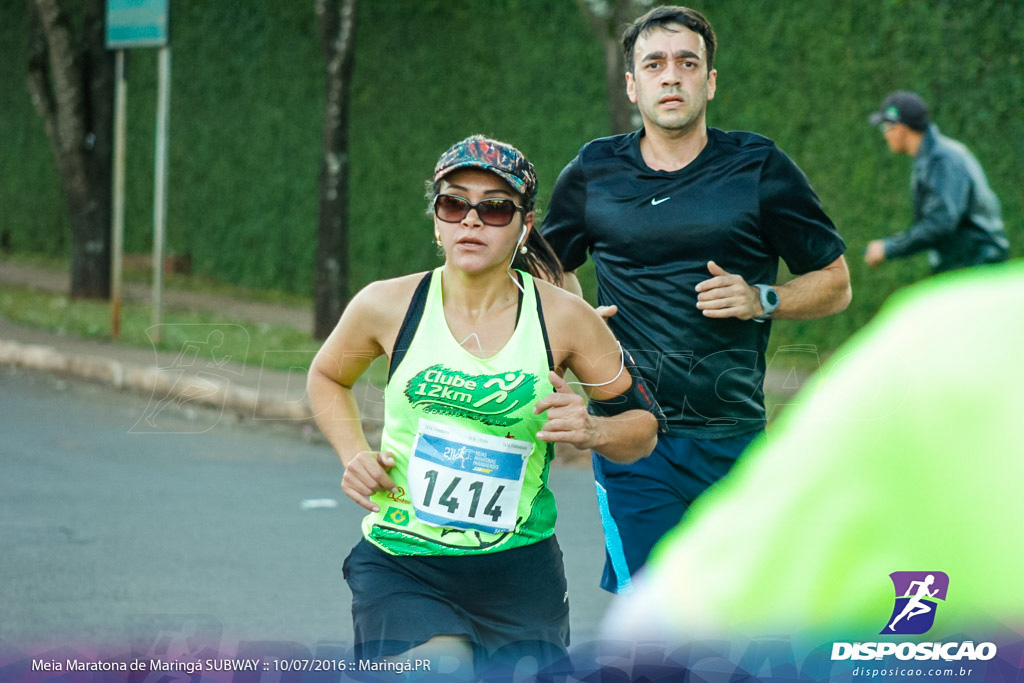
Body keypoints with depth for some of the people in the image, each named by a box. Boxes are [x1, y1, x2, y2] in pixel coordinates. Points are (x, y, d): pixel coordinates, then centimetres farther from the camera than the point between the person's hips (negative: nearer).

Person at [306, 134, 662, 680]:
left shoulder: (563, 319, -3)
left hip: (518, 570, 2)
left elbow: (643, 426, 8)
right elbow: (327, 377, 20)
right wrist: (354, 454, 3)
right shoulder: (386, 306, -2)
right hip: (399, 563, -2)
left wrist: (591, 431, -14)